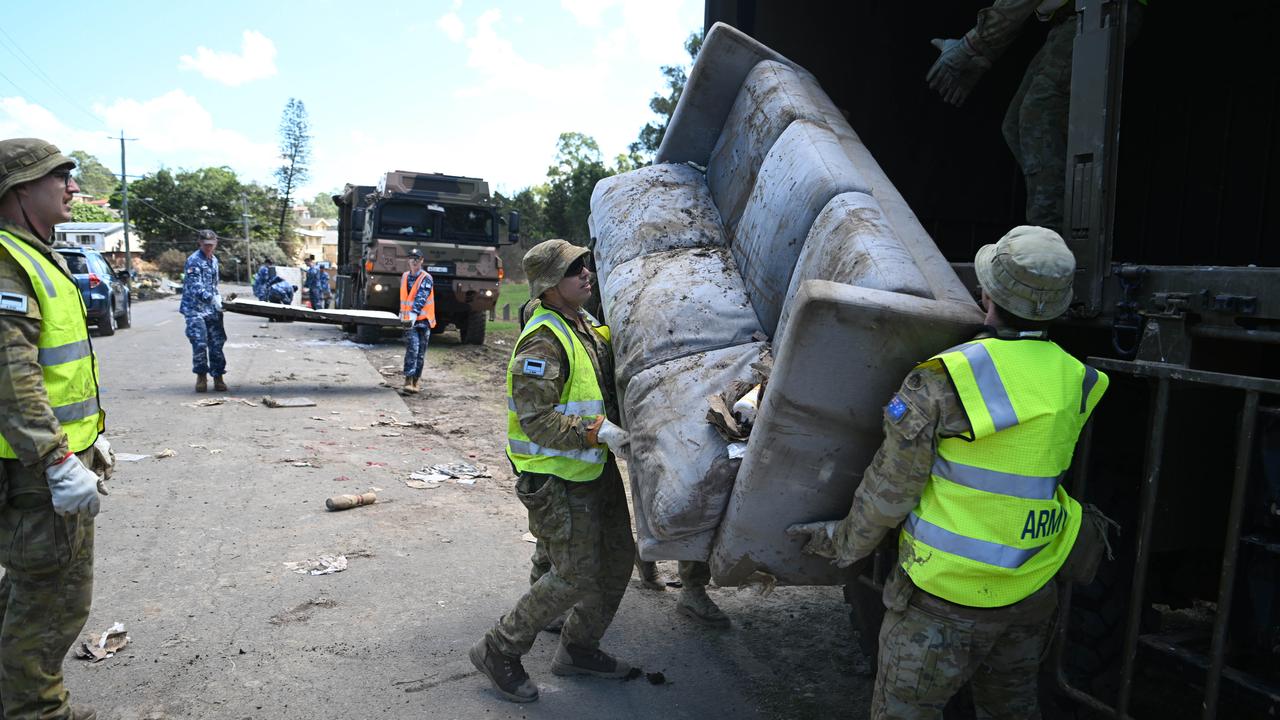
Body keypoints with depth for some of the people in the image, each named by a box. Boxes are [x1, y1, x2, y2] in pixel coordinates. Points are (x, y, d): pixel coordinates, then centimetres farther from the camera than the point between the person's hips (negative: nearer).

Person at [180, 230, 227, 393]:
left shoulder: (214, 260, 15)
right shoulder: (194, 260, -9)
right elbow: (195, 286, -19)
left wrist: (218, 298, 13)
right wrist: (212, 298, -30)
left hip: (212, 309, 6)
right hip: (195, 308, -6)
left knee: (217, 343, 4)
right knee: (200, 343, -10)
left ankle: (218, 377, 11)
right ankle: (201, 376, 6)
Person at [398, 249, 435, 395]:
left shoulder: (426, 278, -4)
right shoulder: (404, 277, 12)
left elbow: (421, 298, -17)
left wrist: (414, 314, -29)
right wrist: (402, 313, 17)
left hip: (423, 319, -1)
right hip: (409, 319, 1)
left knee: (421, 352, 4)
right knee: (412, 347, -16)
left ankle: (415, 381, 16)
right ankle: (408, 380, -20)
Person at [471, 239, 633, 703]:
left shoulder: (587, 327, 10)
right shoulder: (543, 341, -21)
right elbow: (535, 419, -27)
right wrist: (594, 432, -33)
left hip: (597, 470, 10)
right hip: (557, 478, -9)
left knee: (617, 561, 16)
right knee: (575, 577, -4)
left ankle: (578, 648, 35)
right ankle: (498, 652, 16)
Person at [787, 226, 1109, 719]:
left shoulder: (944, 381, -21)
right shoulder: (1074, 382, -3)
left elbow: (890, 488, -14)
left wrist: (844, 543, 3)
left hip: (946, 595, -6)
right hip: (1032, 591, 6)